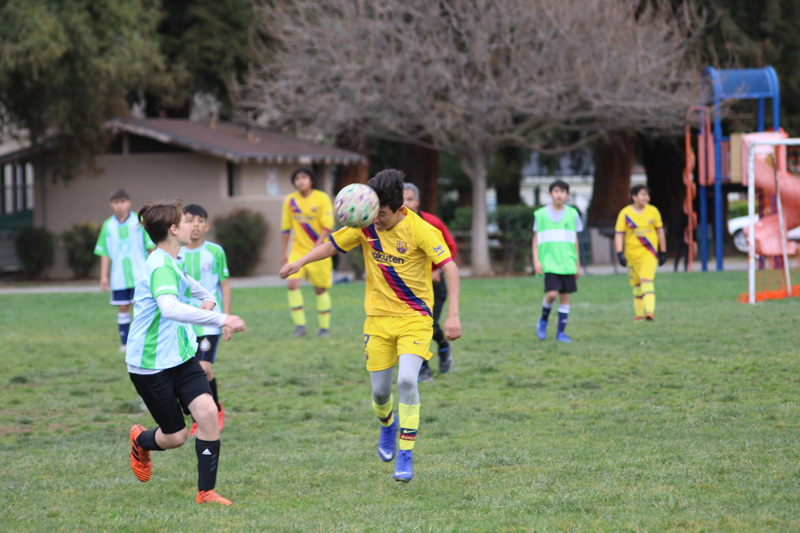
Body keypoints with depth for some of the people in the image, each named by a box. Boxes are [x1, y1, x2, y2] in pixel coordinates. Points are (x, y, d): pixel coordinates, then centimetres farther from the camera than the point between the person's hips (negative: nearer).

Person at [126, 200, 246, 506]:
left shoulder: (173, 262, 8)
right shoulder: (160, 267, -24)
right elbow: (170, 308, -44)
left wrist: (207, 298, 15)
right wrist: (221, 320, -47)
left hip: (181, 355, 8)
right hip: (151, 365, -8)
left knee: (207, 412, -12)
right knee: (175, 437, 2)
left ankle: (206, 492, -4)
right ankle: (140, 441, 38)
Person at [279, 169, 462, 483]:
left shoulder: (419, 230, -17)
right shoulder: (366, 226, -4)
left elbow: (449, 268, -20)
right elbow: (332, 245, 8)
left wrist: (453, 315, -27)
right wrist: (301, 262, -9)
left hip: (415, 318, -4)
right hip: (378, 317, 4)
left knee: (407, 380, -23)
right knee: (380, 391, 6)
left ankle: (406, 455, -13)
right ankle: (388, 425, 43)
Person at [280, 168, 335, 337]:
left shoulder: (322, 198, -7)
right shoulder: (290, 201, 4)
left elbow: (327, 226, -11)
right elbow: (286, 228, 11)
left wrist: (317, 245, -23)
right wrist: (283, 253, 10)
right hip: (298, 250, 2)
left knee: (320, 289, 4)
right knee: (293, 283, -15)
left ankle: (324, 327, 17)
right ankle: (300, 325, -9)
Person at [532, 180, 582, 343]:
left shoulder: (572, 214, 8)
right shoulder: (541, 214, 2)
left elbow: (575, 241, 14)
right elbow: (536, 239, 6)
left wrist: (578, 264, 13)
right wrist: (536, 261, -4)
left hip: (567, 263, 3)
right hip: (549, 262, -3)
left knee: (565, 296, 0)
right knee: (552, 293, -17)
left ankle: (561, 332, 8)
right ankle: (543, 320, 11)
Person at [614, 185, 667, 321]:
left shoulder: (653, 211, 1)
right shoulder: (625, 213, -4)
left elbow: (660, 231, 11)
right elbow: (619, 234, -3)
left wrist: (663, 252, 13)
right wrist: (619, 253, -14)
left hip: (649, 253, -1)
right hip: (632, 254, 1)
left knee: (647, 280, -18)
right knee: (637, 285, 8)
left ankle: (649, 311, -27)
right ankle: (640, 313, 20)